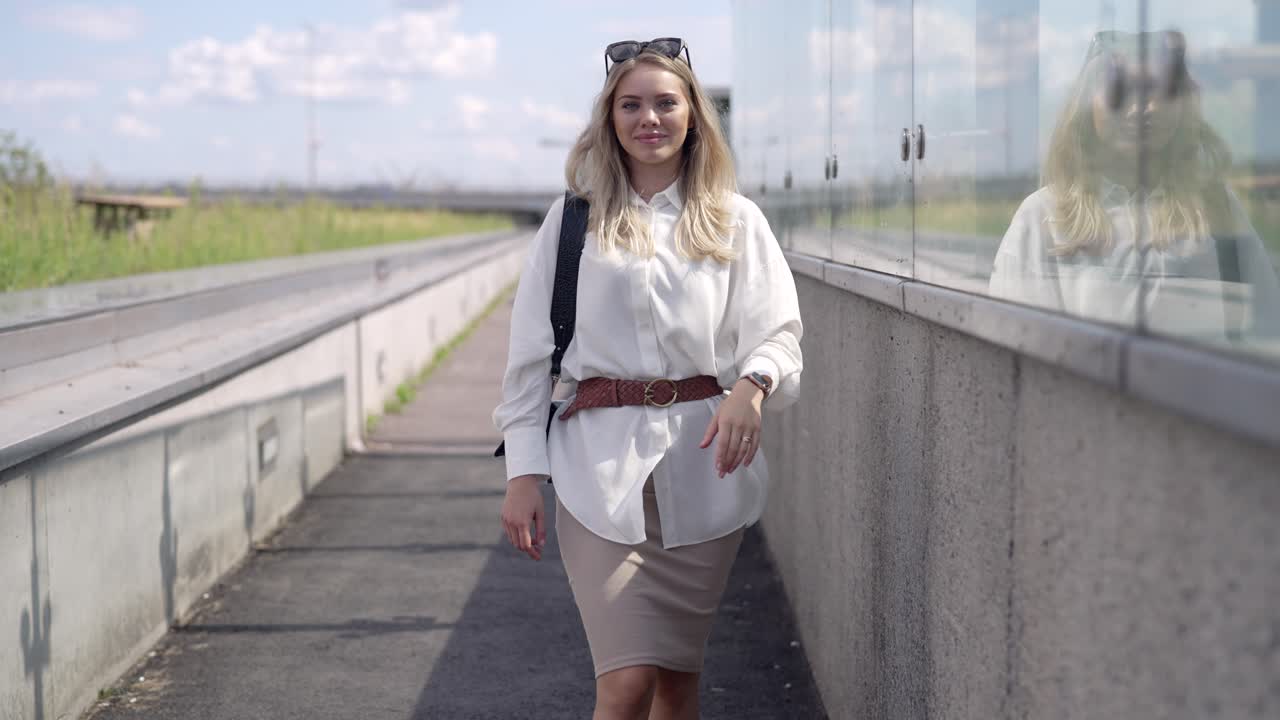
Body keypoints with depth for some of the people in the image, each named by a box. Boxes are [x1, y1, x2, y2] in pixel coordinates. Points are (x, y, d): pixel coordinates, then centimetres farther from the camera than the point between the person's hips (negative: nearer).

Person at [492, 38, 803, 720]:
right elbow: (531, 355, 5)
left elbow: (777, 331, 2)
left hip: (703, 463, 2)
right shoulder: (575, 220, 6)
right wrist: (523, 473, -2)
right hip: (603, 462, -2)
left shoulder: (733, 221, 9)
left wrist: (751, 385, -21)